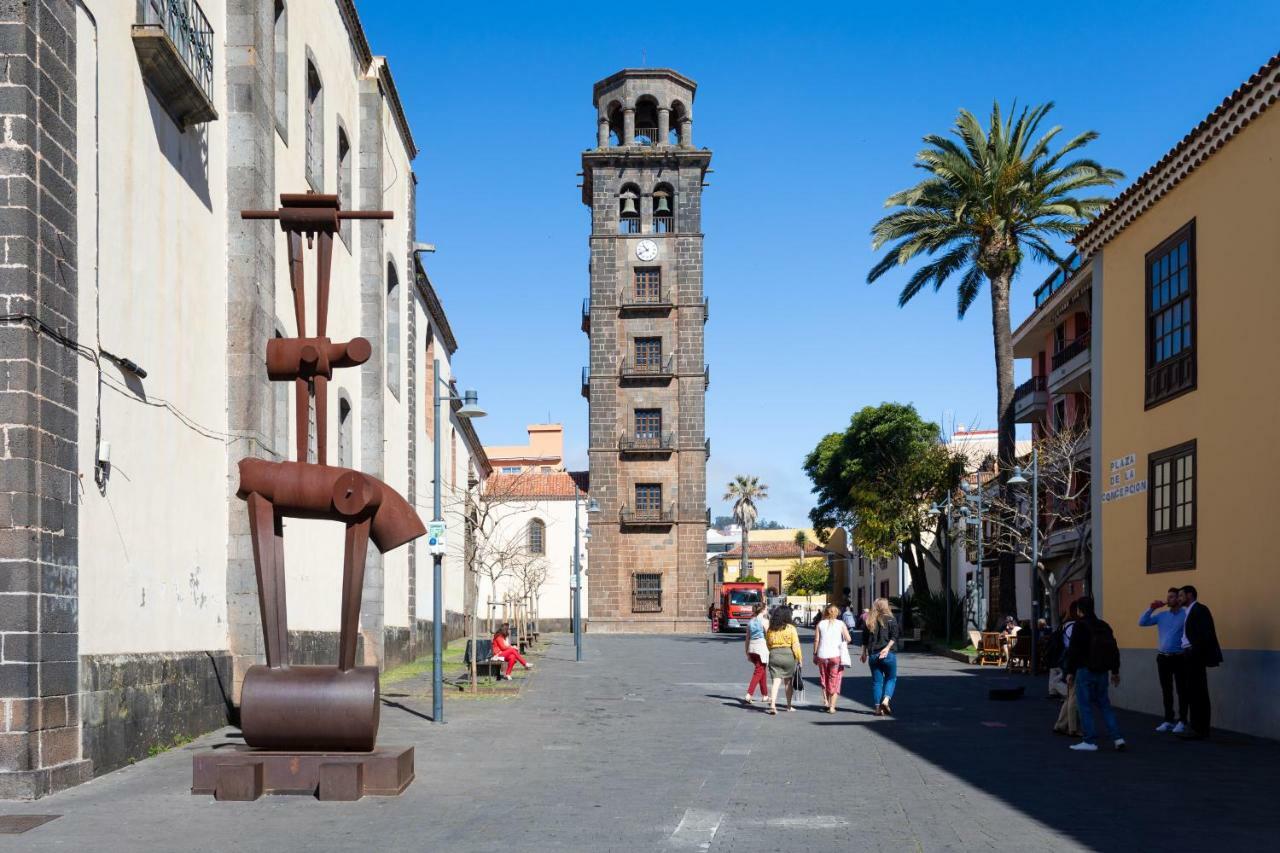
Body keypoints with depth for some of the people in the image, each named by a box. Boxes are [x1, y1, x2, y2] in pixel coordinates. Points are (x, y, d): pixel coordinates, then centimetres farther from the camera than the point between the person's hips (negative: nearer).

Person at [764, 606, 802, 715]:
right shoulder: (791, 628, -8)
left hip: (774, 656, 2)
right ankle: (789, 706, 23)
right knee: (788, 681, 13)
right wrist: (799, 659, -2)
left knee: (776, 681, -2)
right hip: (788, 656, -2)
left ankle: (772, 704, -19)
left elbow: (768, 643, 10)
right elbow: (795, 645, -9)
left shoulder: (770, 629, 3)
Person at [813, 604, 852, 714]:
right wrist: (843, 645, 16)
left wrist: (815, 654, 6)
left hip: (822, 655, 1)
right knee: (835, 681, 5)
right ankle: (832, 706, 0)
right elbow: (848, 639, -4)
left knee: (824, 678, 21)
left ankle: (825, 700, 10)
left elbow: (816, 640, -1)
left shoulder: (820, 624, 3)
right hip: (836, 655, -1)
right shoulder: (840, 624, 1)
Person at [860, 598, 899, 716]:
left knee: (876, 681, 8)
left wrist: (864, 653, 16)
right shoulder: (890, 620, -2)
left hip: (873, 654, 3)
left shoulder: (869, 621, 8)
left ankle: (878, 707, 6)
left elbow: (864, 639, 10)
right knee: (891, 678, 10)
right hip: (888, 654, -3)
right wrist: (887, 648, -15)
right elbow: (894, 636, -13)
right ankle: (886, 700, -11)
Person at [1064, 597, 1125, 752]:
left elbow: (1073, 651, -12)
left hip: (1085, 671, -6)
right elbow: (1114, 650, 14)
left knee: (1085, 706, -1)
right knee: (1104, 705, 13)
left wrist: (1070, 672, -6)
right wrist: (1115, 671, 19)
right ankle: (1118, 738, 4)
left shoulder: (1080, 626, -8)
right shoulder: (1104, 626, 12)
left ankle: (1090, 741, -3)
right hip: (1102, 672, 6)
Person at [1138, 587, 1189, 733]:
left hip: (1179, 658, -6)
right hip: (1163, 657, 6)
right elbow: (1142, 623, 8)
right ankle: (1168, 720, 18)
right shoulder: (1162, 616, 10)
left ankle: (1182, 721, 5)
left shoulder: (1185, 615, -7)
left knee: (1181, 690, 0)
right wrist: (1152, 609, 0)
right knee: (1166, 691, 10)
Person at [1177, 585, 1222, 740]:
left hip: (1195, 657, -10)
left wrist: (1195, 653, -20)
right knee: (1197, 693, 12)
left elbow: (1206, 634, -19)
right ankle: (1201, 728, 17)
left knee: (1196, 693, -8)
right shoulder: (1191, 611, 17)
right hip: (1190, 657, 10)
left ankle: (1199, 730, -7)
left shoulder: (1199, 610, -11)